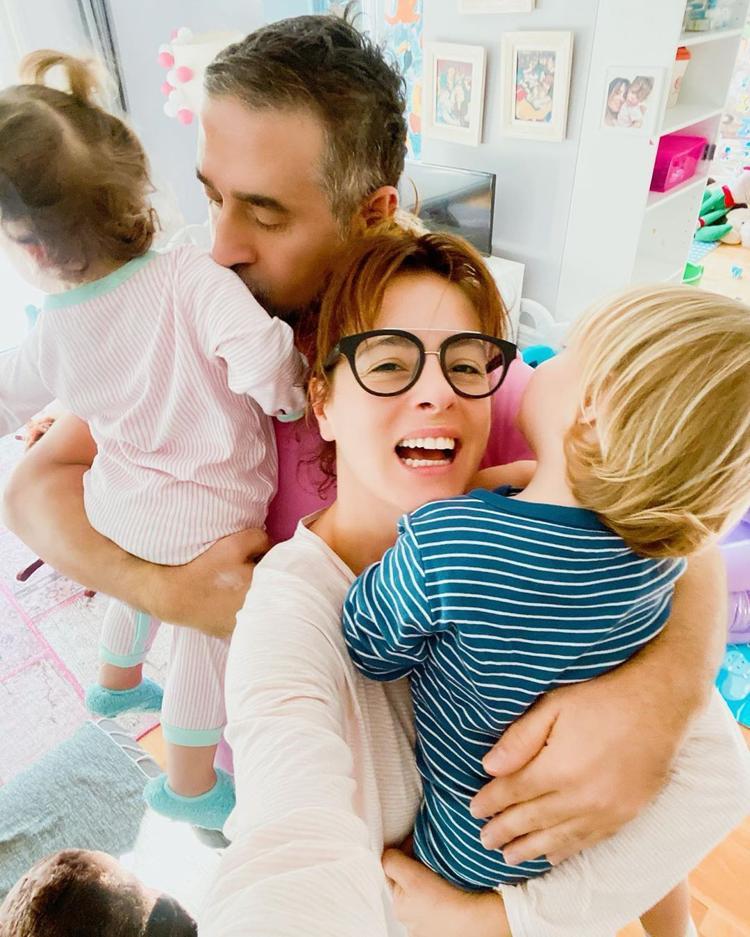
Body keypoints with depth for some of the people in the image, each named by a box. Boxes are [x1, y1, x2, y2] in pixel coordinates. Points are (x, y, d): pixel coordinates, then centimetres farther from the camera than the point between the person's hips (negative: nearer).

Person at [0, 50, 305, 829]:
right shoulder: (189, 277, -24)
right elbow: (264, 362, -37)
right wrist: (294, 397, -17)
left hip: (117, 508, 6)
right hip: (204, 521, -5)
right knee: (208, 637, 15)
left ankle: (116, 683, 67)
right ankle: (189, 787, 38)